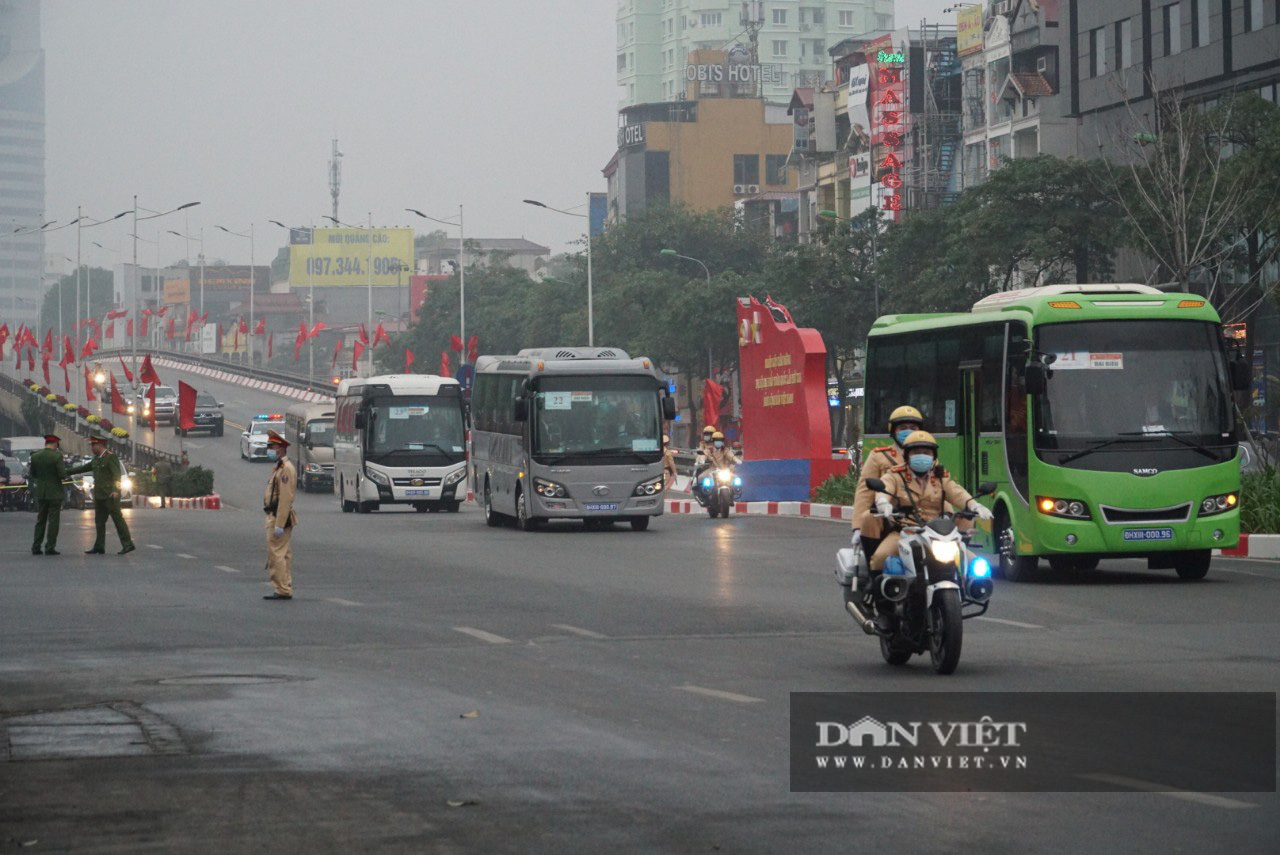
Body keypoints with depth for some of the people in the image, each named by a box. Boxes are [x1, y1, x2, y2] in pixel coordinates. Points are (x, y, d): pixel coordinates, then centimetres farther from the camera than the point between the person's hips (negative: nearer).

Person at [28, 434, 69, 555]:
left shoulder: (35, 456, 1)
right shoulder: (57, 456, -14)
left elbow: (33, 474, 9)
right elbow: (63, 475, -17)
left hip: (40, 493, 5)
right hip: (55, 493, -5)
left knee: (40, 520, 13)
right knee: (53, 520, 1)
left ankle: (36, 547, 10)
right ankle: (50, 547, -3)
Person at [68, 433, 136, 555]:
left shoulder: (111, 457, -10)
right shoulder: (96, 459, 16)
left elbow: (117, 474, -19)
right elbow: (83, 468, 24)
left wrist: (116, 490, -31)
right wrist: (66, 472, 24)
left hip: (110, 495, -9)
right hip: (99, 496, 9)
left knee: (118, 519, -8)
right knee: (99, 521, 9)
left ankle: (128, 544, -6)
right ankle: (99, 547, 12)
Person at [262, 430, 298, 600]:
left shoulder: (286, 469, -16)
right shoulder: (279, 467, 17)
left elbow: (286, 499, -22)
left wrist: (279, 525, -25)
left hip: (279, 518, -11)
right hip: (273, 516, 11)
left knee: (276, 554, -10)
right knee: (283, 555, 11)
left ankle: (282, 590, -9)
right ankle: (285, 590, 14)